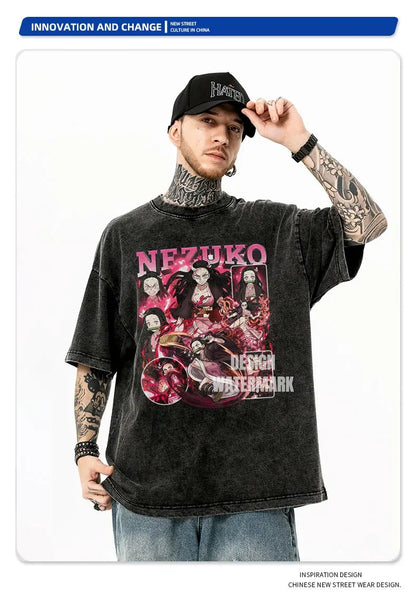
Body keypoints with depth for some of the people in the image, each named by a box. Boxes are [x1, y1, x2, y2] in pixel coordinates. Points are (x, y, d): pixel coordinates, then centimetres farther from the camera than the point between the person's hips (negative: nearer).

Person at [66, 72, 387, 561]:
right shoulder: (126, 235, 8)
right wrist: (85, 450, -1)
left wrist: (298, 142, -6)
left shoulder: (276, 227, 9)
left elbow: (369, 224, -5)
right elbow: (94, 360, 8)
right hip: (149, 483, 0)